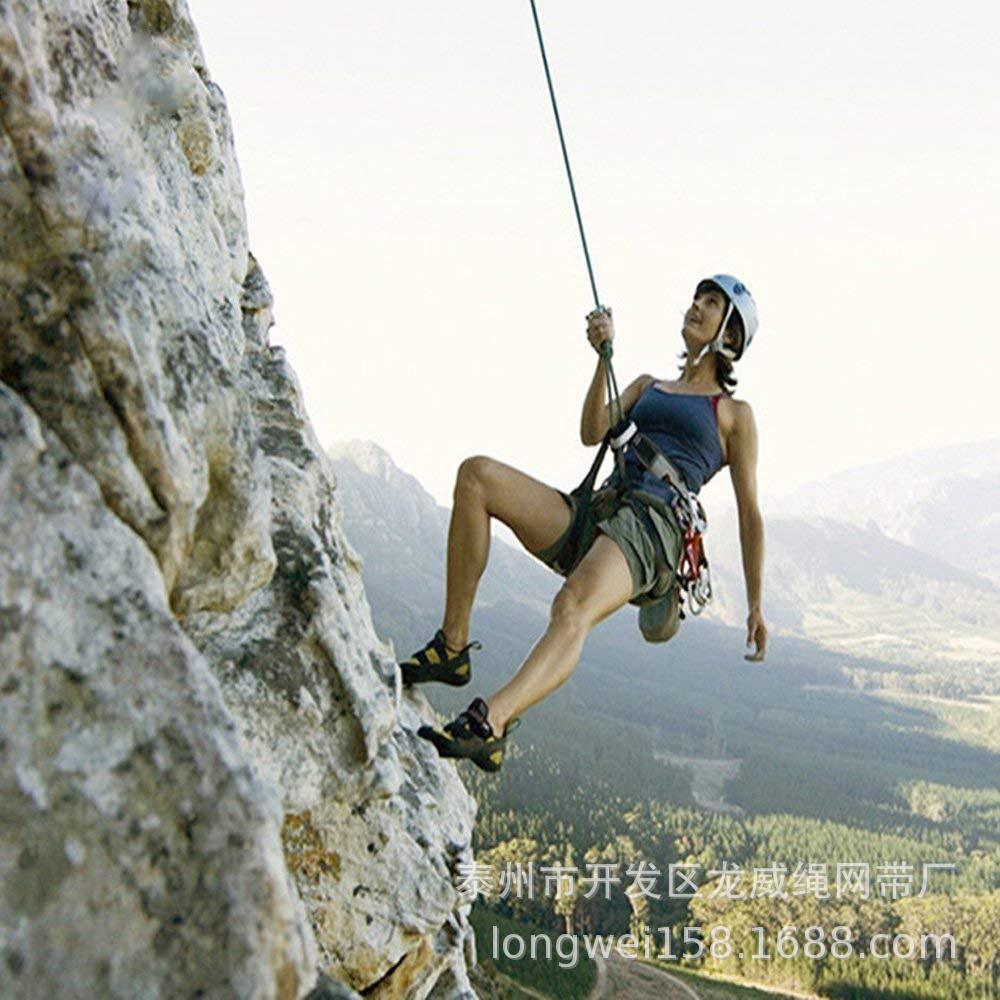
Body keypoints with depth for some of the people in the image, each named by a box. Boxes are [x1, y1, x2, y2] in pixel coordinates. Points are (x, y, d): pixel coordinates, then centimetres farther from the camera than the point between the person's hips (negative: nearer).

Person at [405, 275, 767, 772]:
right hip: (593, 513, 5)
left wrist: (755, 606, 11)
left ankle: (489, 723, -61)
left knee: (573, 609, -38)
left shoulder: (734, 414, 18)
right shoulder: (647, 386, 31)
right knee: (477, 475, -20)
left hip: (650, 528, -5)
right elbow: (593, 433, 13)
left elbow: (750, 515, 14)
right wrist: (604, 355, 0)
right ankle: (452, 649, -20)